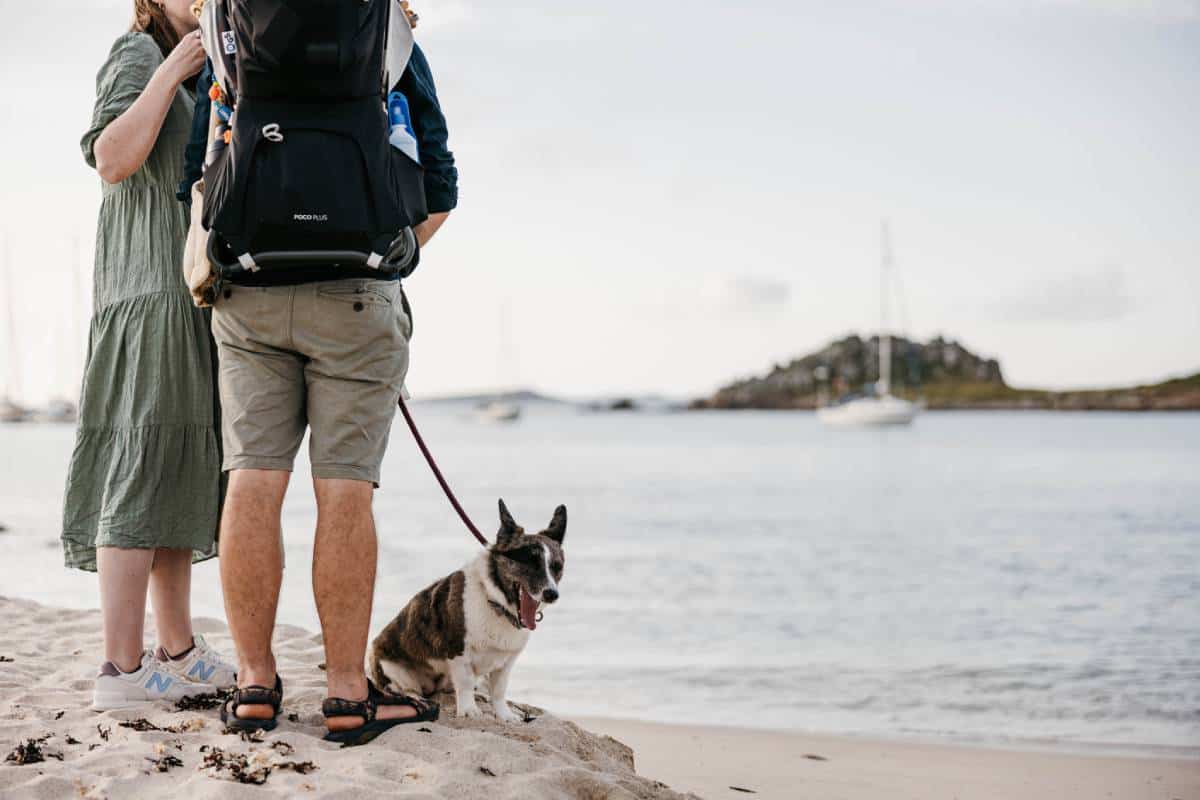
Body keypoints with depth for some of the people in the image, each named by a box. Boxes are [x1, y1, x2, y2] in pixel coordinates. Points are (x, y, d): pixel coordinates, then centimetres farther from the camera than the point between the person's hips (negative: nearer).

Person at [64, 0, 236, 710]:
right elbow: (112, 159, -17)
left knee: (180, 479, 9)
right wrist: (172, 70, -14)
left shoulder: (205, 75, 24)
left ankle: (178, 651, 14)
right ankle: (123, 668, -16)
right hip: (153, 292, -9)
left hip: (198, 300, 9)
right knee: (143, 470, -14)